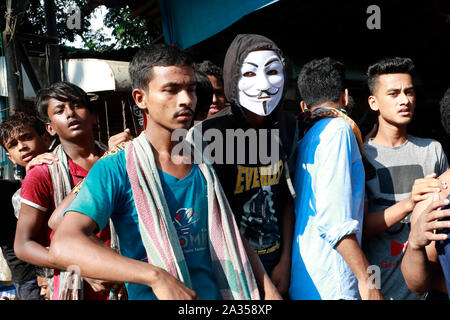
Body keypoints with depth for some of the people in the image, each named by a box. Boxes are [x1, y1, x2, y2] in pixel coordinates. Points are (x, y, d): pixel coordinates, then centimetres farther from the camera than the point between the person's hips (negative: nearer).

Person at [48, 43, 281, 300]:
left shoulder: (204, 163, 0)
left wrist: (267, 288, -2)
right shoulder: (115, 170, -16)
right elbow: (63, 247, -28)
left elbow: (231, 235, 8)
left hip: (216, 293, 5)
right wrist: (156, 276, -36)